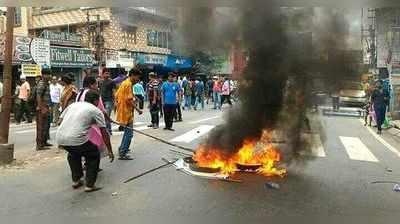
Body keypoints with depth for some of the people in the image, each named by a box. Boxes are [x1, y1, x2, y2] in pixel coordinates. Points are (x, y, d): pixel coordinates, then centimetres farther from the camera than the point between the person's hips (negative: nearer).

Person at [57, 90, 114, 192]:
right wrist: (110, 151, 13)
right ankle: (90, 185, 19)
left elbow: (61, 119, 24)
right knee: (94, 155, 20)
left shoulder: (73, 104, 23)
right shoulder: (96, 111, 8)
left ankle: (76, 181, 40)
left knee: (73, 153, 36)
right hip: (76, 140, -6)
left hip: (59, 138, 6)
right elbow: (104, 133, 7)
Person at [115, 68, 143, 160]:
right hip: (127, 112, -10)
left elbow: (116, 95, 17)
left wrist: (118, 104, 21)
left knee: (127, 131, 24)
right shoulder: (129, 84, -17)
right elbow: (129, 100, -23)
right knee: (129, 133, -4)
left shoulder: (124, 83, 13)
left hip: (122, 111, 10)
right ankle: (122, 154, -1)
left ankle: (122, 148, 35)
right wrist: (137, 109, -19)